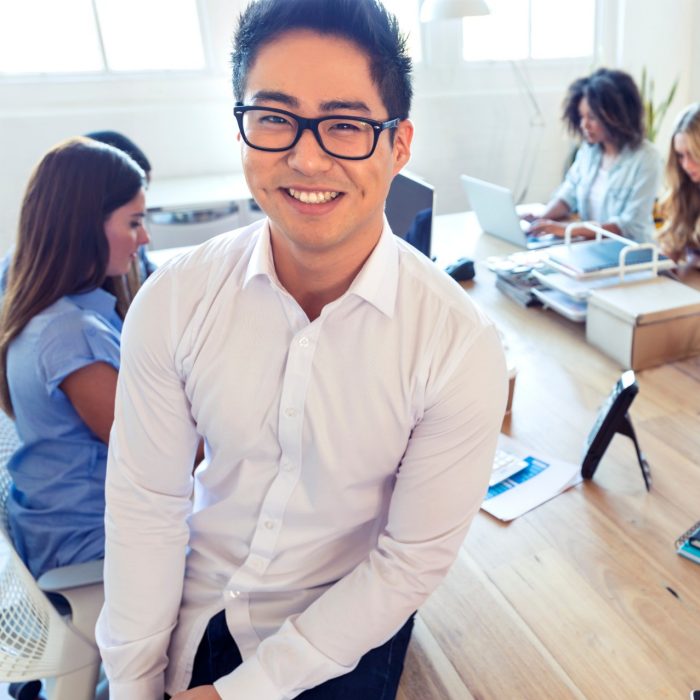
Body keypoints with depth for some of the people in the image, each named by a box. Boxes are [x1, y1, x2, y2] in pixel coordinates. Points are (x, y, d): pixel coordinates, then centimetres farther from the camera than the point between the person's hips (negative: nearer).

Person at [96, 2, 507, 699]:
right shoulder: (172, 300, -18)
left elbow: (411, 562, -17)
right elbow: (146, 505, -10)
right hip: (195, 611, 2)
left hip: (343, 632, -1)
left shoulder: (460, 346, -24)